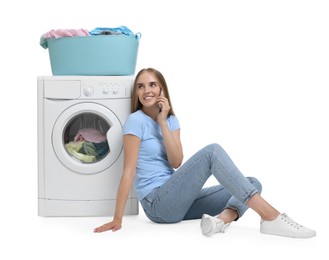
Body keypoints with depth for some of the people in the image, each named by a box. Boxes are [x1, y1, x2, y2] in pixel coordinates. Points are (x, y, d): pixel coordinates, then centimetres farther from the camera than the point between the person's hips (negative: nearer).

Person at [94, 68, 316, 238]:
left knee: (253, 183, -2)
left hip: (178, 200, 8)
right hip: (159, 204, -8)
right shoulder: (136, 121, -8)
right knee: (212, 151, -27)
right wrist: (117, 219, -17)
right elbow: (129, 172, -13)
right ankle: (270, 216, -35)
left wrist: (163, 122, -9)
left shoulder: (171, 120, 12)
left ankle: (222, 218, -35)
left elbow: (176, 163, -4)